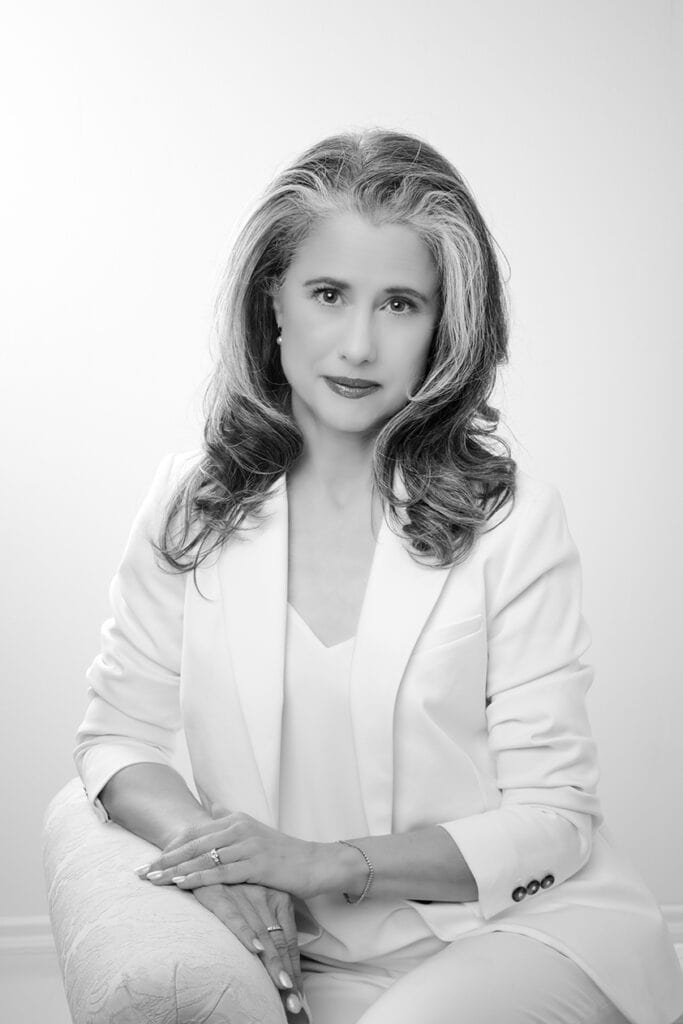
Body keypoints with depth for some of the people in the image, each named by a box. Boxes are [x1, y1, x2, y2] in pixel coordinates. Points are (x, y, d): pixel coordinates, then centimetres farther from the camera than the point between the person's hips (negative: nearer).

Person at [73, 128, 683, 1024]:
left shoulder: (512, 519, -8)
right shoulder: (191, 505, 1)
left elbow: (552, 818, -6)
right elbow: (118, 732, 9)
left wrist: (325, 861, -18)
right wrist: (196, 839, -13)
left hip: (533, 932, -2)